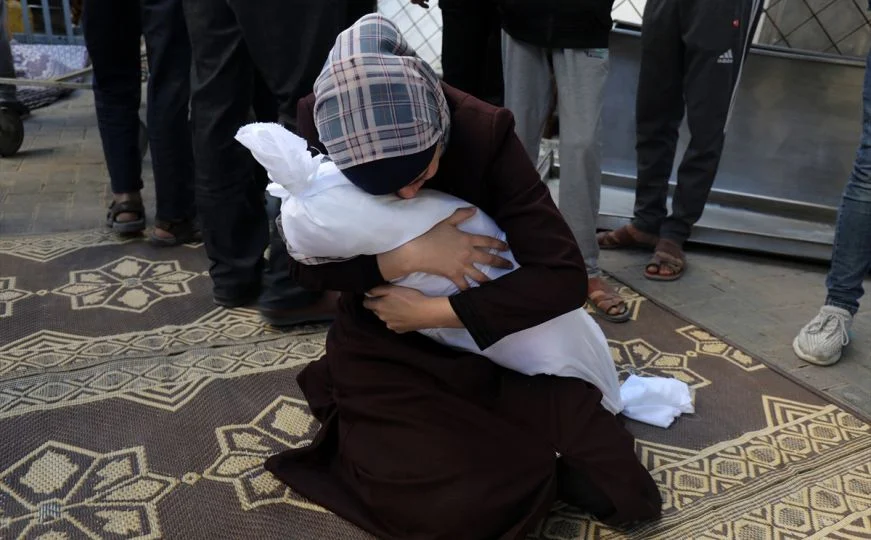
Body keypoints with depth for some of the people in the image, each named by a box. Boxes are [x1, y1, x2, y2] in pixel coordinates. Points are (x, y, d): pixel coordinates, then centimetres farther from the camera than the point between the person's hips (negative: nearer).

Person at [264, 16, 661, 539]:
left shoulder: (484, 132, -26)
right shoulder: (320, 126, -20)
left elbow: (564, 276, -27)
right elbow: (305, 263, -16)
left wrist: (430, 312, -29)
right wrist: (409, 255, -33)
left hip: (487, 339, 0)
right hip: (383, 348, 1)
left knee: (612, 482, -6)